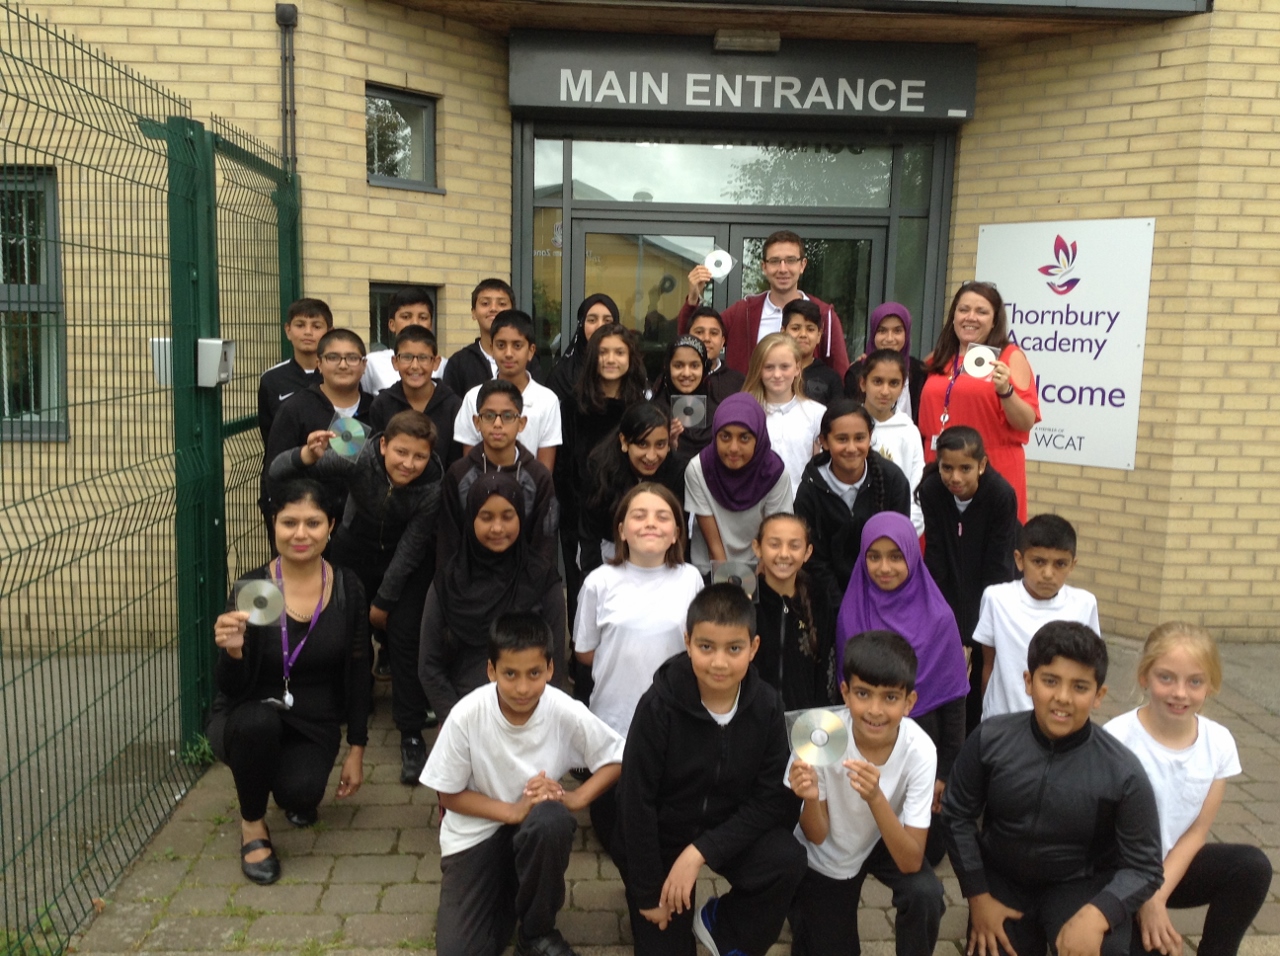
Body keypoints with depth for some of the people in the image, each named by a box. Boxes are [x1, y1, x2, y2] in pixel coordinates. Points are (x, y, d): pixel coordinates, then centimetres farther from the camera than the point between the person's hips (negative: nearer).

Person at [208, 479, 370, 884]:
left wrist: (356, 751, 1)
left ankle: (298, 794, 15)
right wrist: (233, 651, -36)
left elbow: (357, 674, 1)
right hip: (248, 722, -1)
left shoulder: (348, 589, -8)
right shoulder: (252, 588, -15)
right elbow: (231, 689, -14)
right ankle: (252, 823, -6)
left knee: (300, 792, -27)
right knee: (258, 719, -35)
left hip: (314, 726, 1)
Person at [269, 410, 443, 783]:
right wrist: (307, 456, -55)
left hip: (406, 563, -1)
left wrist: (385, 601, -11)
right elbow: (278, 472, -32)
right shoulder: (359, 458, -30)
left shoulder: (434, 485, -29)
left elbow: (411, 548, -19)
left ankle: (412, 735, 0)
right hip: (355, 551, 2)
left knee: (404, 637, -11)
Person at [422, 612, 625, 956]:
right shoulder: (466, 716, -22)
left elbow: (617, 759, -7)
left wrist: (573, 798, -24)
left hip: (538, 824, 1)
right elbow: (449, 795, -10)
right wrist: (514, 811, -23)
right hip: (476, 831, 0)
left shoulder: (566, 713, -21)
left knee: (552, 821, -36)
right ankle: (508, 894, 19)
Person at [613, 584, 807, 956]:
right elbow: (636, 800, -17)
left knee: (787, 863, -27)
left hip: (729, 828, 2)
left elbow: (771, 798, -15)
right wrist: (649, 894, -12)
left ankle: (718, 923, 1)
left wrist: (700, 851, -23)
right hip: (661, 832, -1)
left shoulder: (766, 705, -16)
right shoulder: (659, 705, -24)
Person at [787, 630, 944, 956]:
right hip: (825, 853, 0)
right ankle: (804, 910, 34)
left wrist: (875, 798, -48)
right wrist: (810, 799, -43)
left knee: (925, 894, -27)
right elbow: (817, 838, -21)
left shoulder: (919, 750, -30)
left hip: (887, 843, 0)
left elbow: (911, 862, -31)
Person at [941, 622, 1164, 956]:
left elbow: (1143, 867, -11)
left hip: (1081, 886, -2)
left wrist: (1097, 914, -28)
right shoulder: (990, 739, -15)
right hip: (1001, 879, 3)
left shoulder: (1123, 772, -18)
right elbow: (957, 816, -2)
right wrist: (978, 897, -4)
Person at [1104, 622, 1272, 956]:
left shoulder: (1219, 742, -8)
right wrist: (1144, 900, -16)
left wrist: (1158, 895, -14)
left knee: (1253, 866, -19)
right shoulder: (1116, 739, -22)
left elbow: (1197, 831, -4)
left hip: (1172, 866, 5)